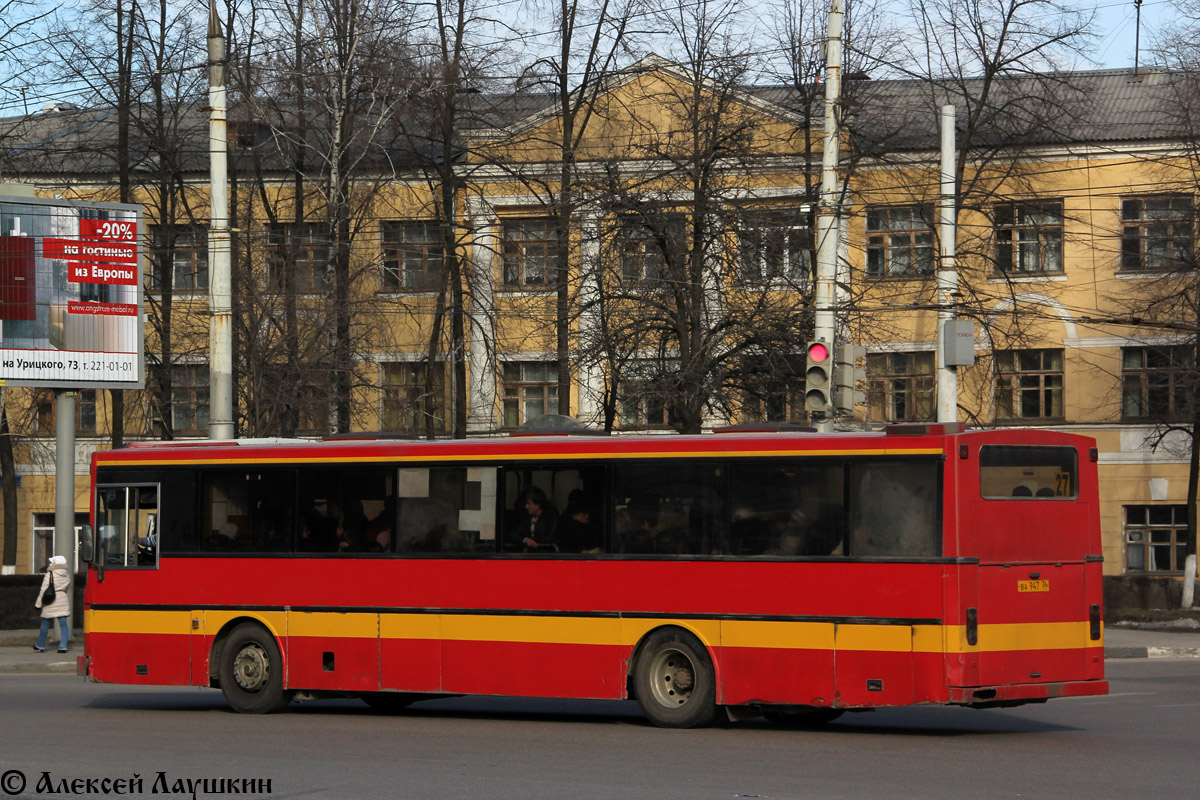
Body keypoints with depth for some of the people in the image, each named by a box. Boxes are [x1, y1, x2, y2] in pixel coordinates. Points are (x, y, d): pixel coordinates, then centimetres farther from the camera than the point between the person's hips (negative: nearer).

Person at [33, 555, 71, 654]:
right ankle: (63, 646, -4)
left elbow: (43, 590, -8)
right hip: (63, 601, 4)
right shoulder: (67, 575, 5)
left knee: (45, 624, 10)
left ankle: (40, 645, 21)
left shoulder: (50, 575, -10)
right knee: (63, 624, 2)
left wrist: (38, 604, -2)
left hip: (50, 602, -4)